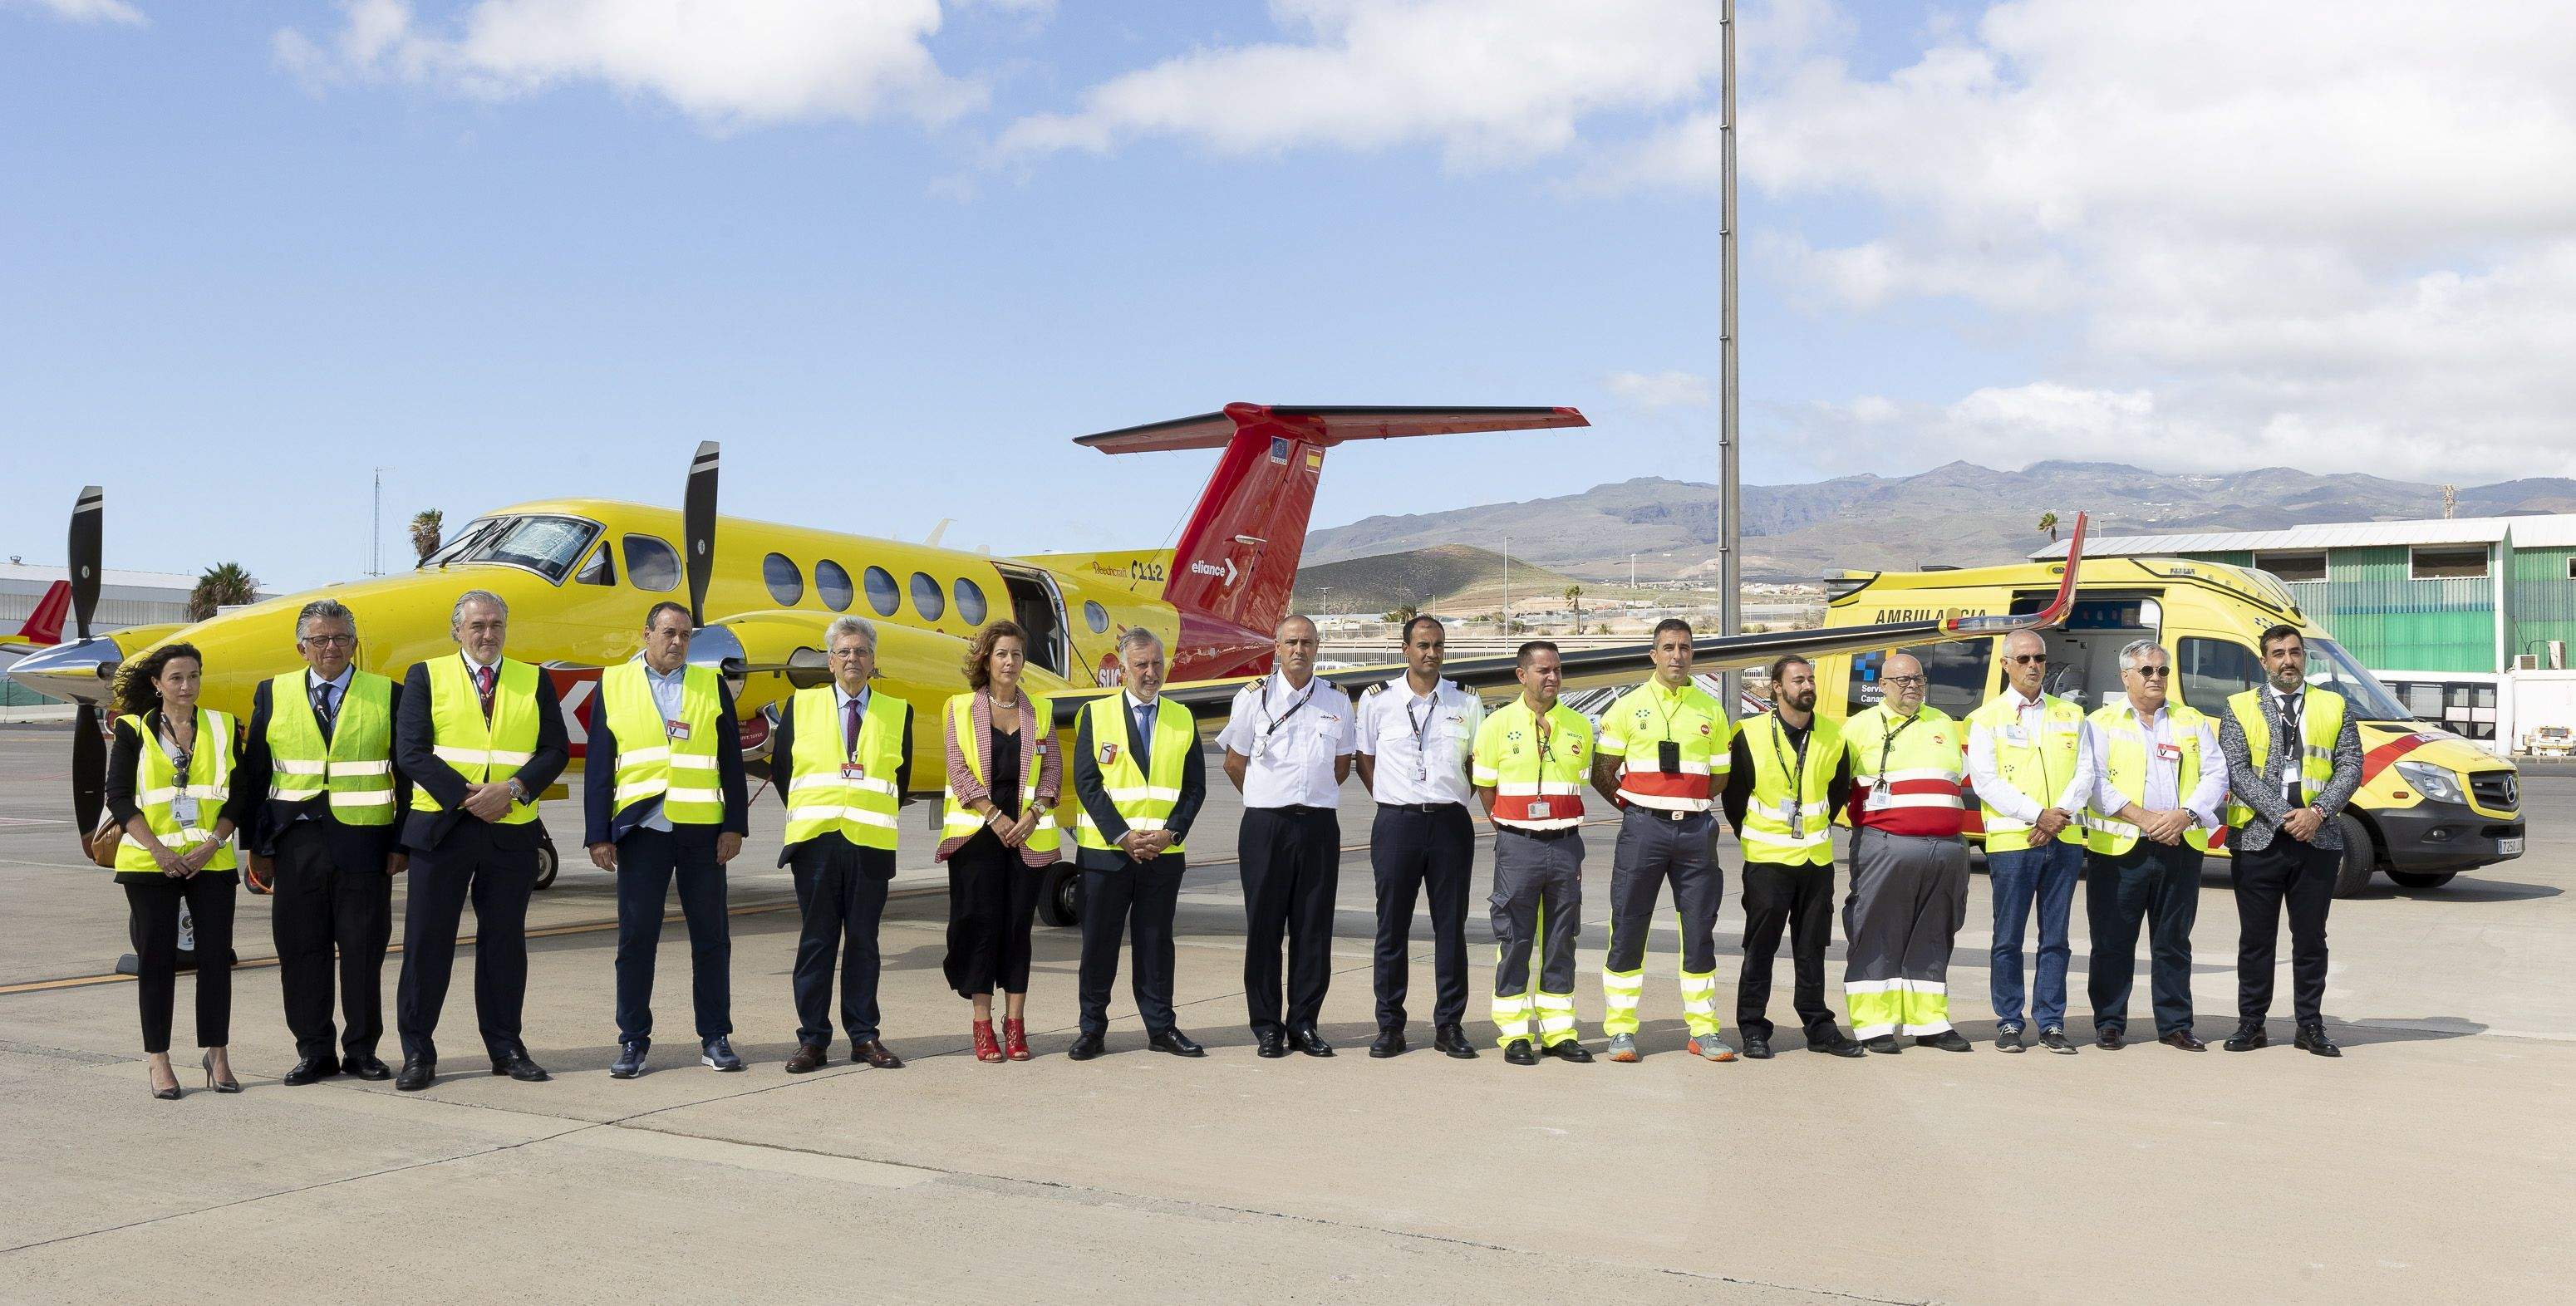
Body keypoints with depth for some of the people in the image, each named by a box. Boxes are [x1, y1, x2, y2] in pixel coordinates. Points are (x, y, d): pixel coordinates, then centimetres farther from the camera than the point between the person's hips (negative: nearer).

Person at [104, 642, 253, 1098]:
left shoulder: (222, 727, 8)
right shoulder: (133, 730, 3)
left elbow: (238, 793, 6)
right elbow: (118, 796, -2)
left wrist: (212, 843, -8)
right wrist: (158, 849, -12)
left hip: (211, 861, 2)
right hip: (150, 863, -1)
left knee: (216, 955, 0)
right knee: (156, 957, 1)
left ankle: (216, 1053, 10)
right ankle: (157, 1057, 9)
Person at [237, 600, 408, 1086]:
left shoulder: (388, 696, 4)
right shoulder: (273, 695, 8)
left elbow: (406, 776, 4)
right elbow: (254, 776, 9)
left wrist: (402, 843, -2)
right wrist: (257, 847, 4)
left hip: (365, 844, -1)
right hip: (297, 843, 2)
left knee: (363, 950, 2)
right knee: (301, 950, 4)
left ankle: (362, 1050, 13)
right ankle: (314, 1052, 13)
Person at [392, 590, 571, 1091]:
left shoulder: (535, 682, 10)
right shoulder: (426, 677, 5)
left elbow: (555, 751, 4)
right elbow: (410, 752, -5)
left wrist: (513, 789, -13)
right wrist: (466, 797, -14)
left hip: (512, 830, 2)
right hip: (441, 825, -2)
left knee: (505, 941, 8)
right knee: (427, 941, 1)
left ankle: (506, 1047, 16)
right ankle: (417, 1052, 8)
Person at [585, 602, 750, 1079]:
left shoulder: (712, 685, 9)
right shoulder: (614, 684, 7)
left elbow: (731, 761, 7)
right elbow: (598, 766, 4)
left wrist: (735, 825, -1)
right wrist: (598, 835, -2)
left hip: (703, 831, 1)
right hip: (642, 829, -1)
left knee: (711, 936, 4)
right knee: (635, 936, 2)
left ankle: (715, 1037, 13)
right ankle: (633, 1040, 12)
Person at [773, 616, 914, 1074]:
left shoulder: (897, 712, 9)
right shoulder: (801, 705, 9)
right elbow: (781, 767, 15)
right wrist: (808, 813, 13)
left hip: (870, 844, 0)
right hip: (815, 842, 0)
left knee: (863, 941, 4)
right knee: (817, 941, 2)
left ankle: (864, 1036, 11)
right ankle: (813, 1039, 6)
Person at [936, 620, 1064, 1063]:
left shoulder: (1040, 709, 11)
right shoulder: (961, 708, 4)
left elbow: (1053, 768, 7)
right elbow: (959, 769, -3)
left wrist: (1032, 815, -7)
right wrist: (995, 817, -11)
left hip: (1027, 832, 2)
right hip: (977, 829, -2)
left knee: (1018, 923, 2)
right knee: (980, 922, -3)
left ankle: (1015, 1023, 6)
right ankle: (983, 1026, 1)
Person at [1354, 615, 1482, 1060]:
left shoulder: (1467, 703, 8)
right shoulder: (1377, 700, 4)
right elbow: (1363, 759, 12)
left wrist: (1454, 801, 6)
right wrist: (1392, 803, 6)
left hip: (1450, 823, 1)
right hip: (1396, 823, -1)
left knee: (1451, 926, 3)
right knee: (1392, 927, 2)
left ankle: (1450, 1024, 11)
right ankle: (1390, 1026, 9)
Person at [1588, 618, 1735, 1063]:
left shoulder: (1711, 711, 9)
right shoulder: (1629, 707, 3)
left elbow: (1719, 777, 16)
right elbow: (1601, 773, 5)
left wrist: (1686, 803, 10)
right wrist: (1634, 806, 5)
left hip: (1696, 829, 2)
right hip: (1643, 828, -2)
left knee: (1700, 930, 5)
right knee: (1628, 929, -2)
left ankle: (1704, 1030, 13)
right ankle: (1621, 1030, 6)